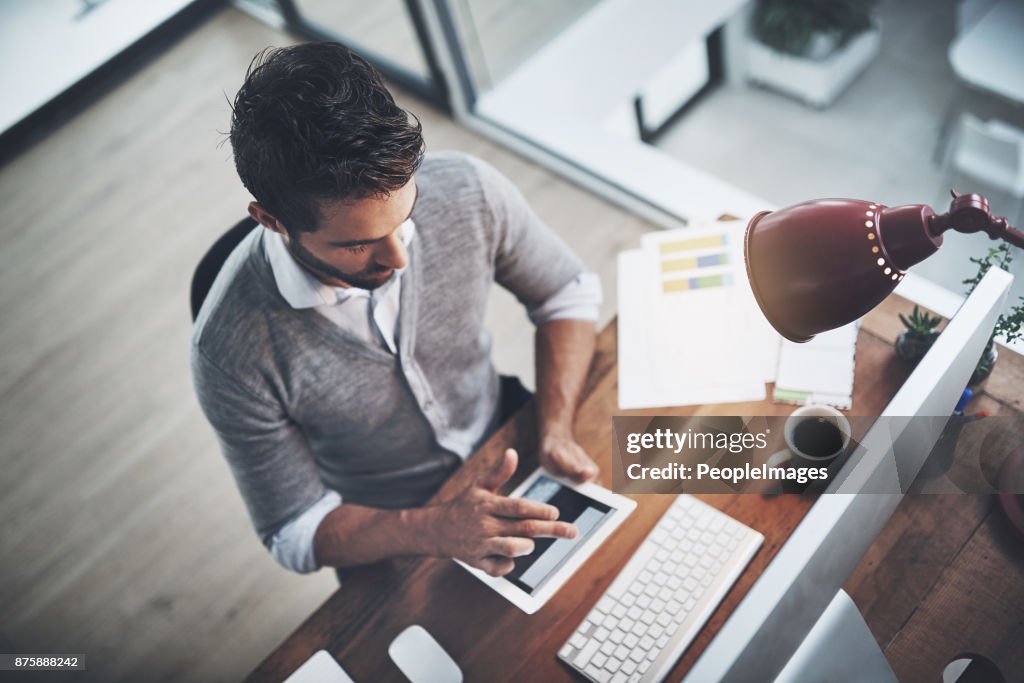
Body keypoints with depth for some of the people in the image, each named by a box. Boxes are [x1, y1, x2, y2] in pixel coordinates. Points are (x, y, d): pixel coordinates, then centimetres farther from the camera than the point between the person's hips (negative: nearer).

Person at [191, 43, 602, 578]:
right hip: (391, 545, -2)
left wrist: (556, 432, -17)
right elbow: (295, 533, -15)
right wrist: (439, 531, -33)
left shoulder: (468, 194, -22)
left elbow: (568, 294, -2)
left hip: (506, 464, 3)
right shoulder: (230, 353, -29)